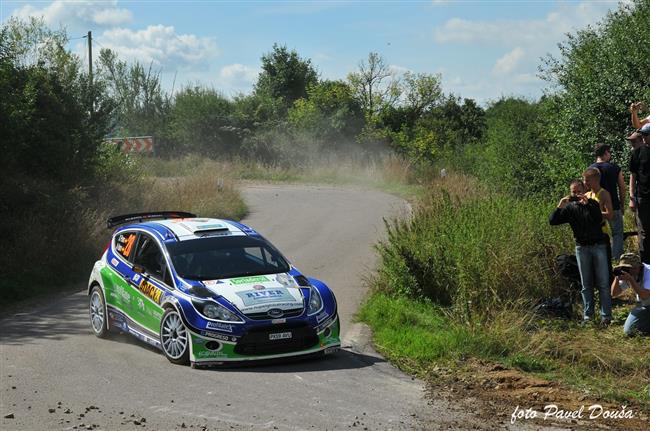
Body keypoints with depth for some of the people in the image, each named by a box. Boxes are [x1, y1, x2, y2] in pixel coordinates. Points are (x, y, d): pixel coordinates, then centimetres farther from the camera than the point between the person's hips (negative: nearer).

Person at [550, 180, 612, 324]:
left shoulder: (593, 204, 0)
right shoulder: (569, 208, 4)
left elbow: (599, 219, -17)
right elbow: (552, 221, -3)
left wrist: (587, 203, -27)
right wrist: (559, 207, -19)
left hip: (599, 246, -2)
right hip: (582, 248, 2)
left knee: (603, 282, -3)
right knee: (586, 284, 6)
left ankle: (606, 315, -1)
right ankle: (587, 315, 10)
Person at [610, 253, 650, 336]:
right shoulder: (626, 275, -10)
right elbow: (614, 293, -11)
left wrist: (630, 279, -43)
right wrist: (617, 278, -26)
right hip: (643, 305, 6)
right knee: (628, 331, -1)